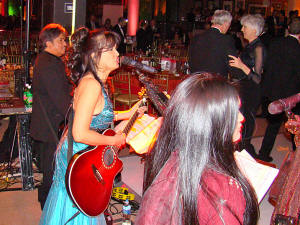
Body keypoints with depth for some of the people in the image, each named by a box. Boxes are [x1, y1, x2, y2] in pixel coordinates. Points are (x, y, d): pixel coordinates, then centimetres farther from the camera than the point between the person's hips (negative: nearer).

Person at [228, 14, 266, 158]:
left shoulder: (258, 48, -15)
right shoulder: (249, 46, 12)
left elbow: (257, 78, -20)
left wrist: (242, 66, -30)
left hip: (251, 95, -9)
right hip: (243, 92, 9)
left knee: (244, 134, -4)